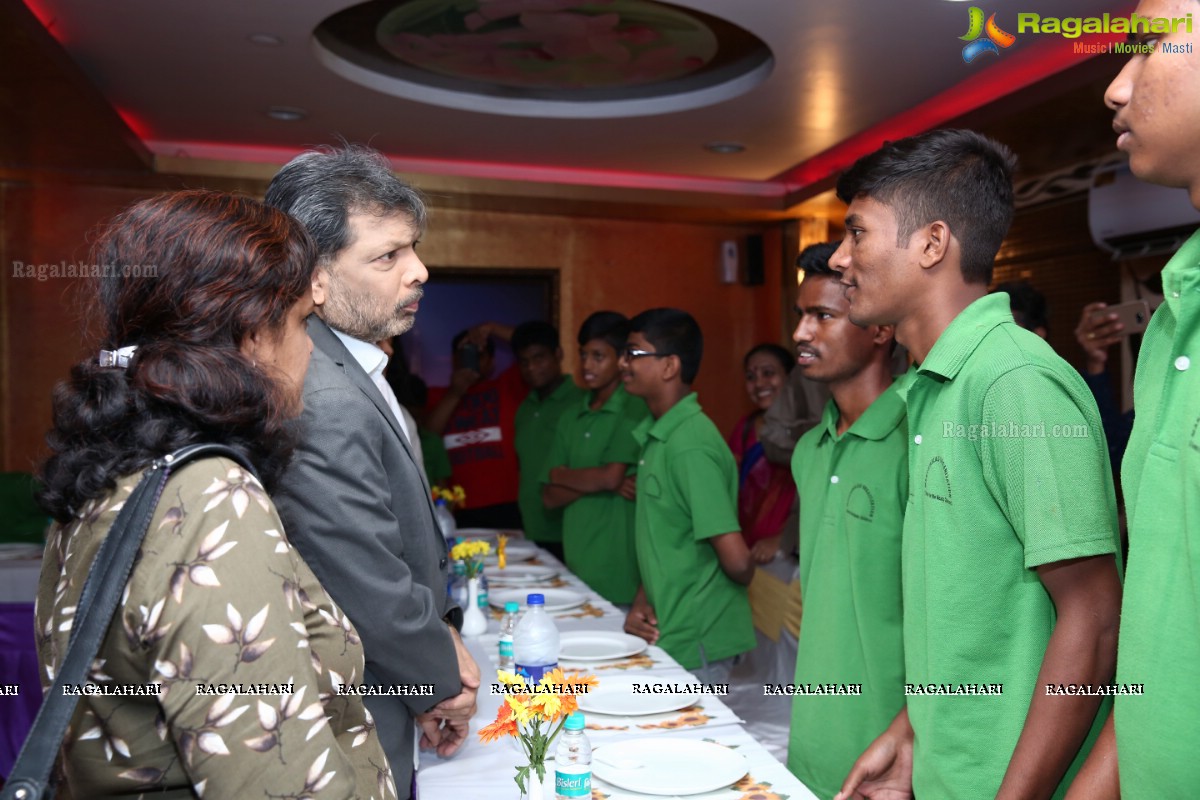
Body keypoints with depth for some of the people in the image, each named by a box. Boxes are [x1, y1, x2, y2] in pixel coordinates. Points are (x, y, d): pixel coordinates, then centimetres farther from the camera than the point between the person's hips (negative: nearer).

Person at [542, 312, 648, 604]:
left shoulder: (634, 411, -7)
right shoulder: (571, 418, 11)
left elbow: (611, 477, -17)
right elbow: (551, 497, 7)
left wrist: (560, 475, 1)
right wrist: (595, 480, -11)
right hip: (576, 563, 5)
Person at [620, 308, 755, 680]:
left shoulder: (690, 446, -23)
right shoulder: (655, 434, 6)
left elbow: (737, 561, -25)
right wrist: (642, 601, 0)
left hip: (697, 647, -9)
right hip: (667, 634, 9)